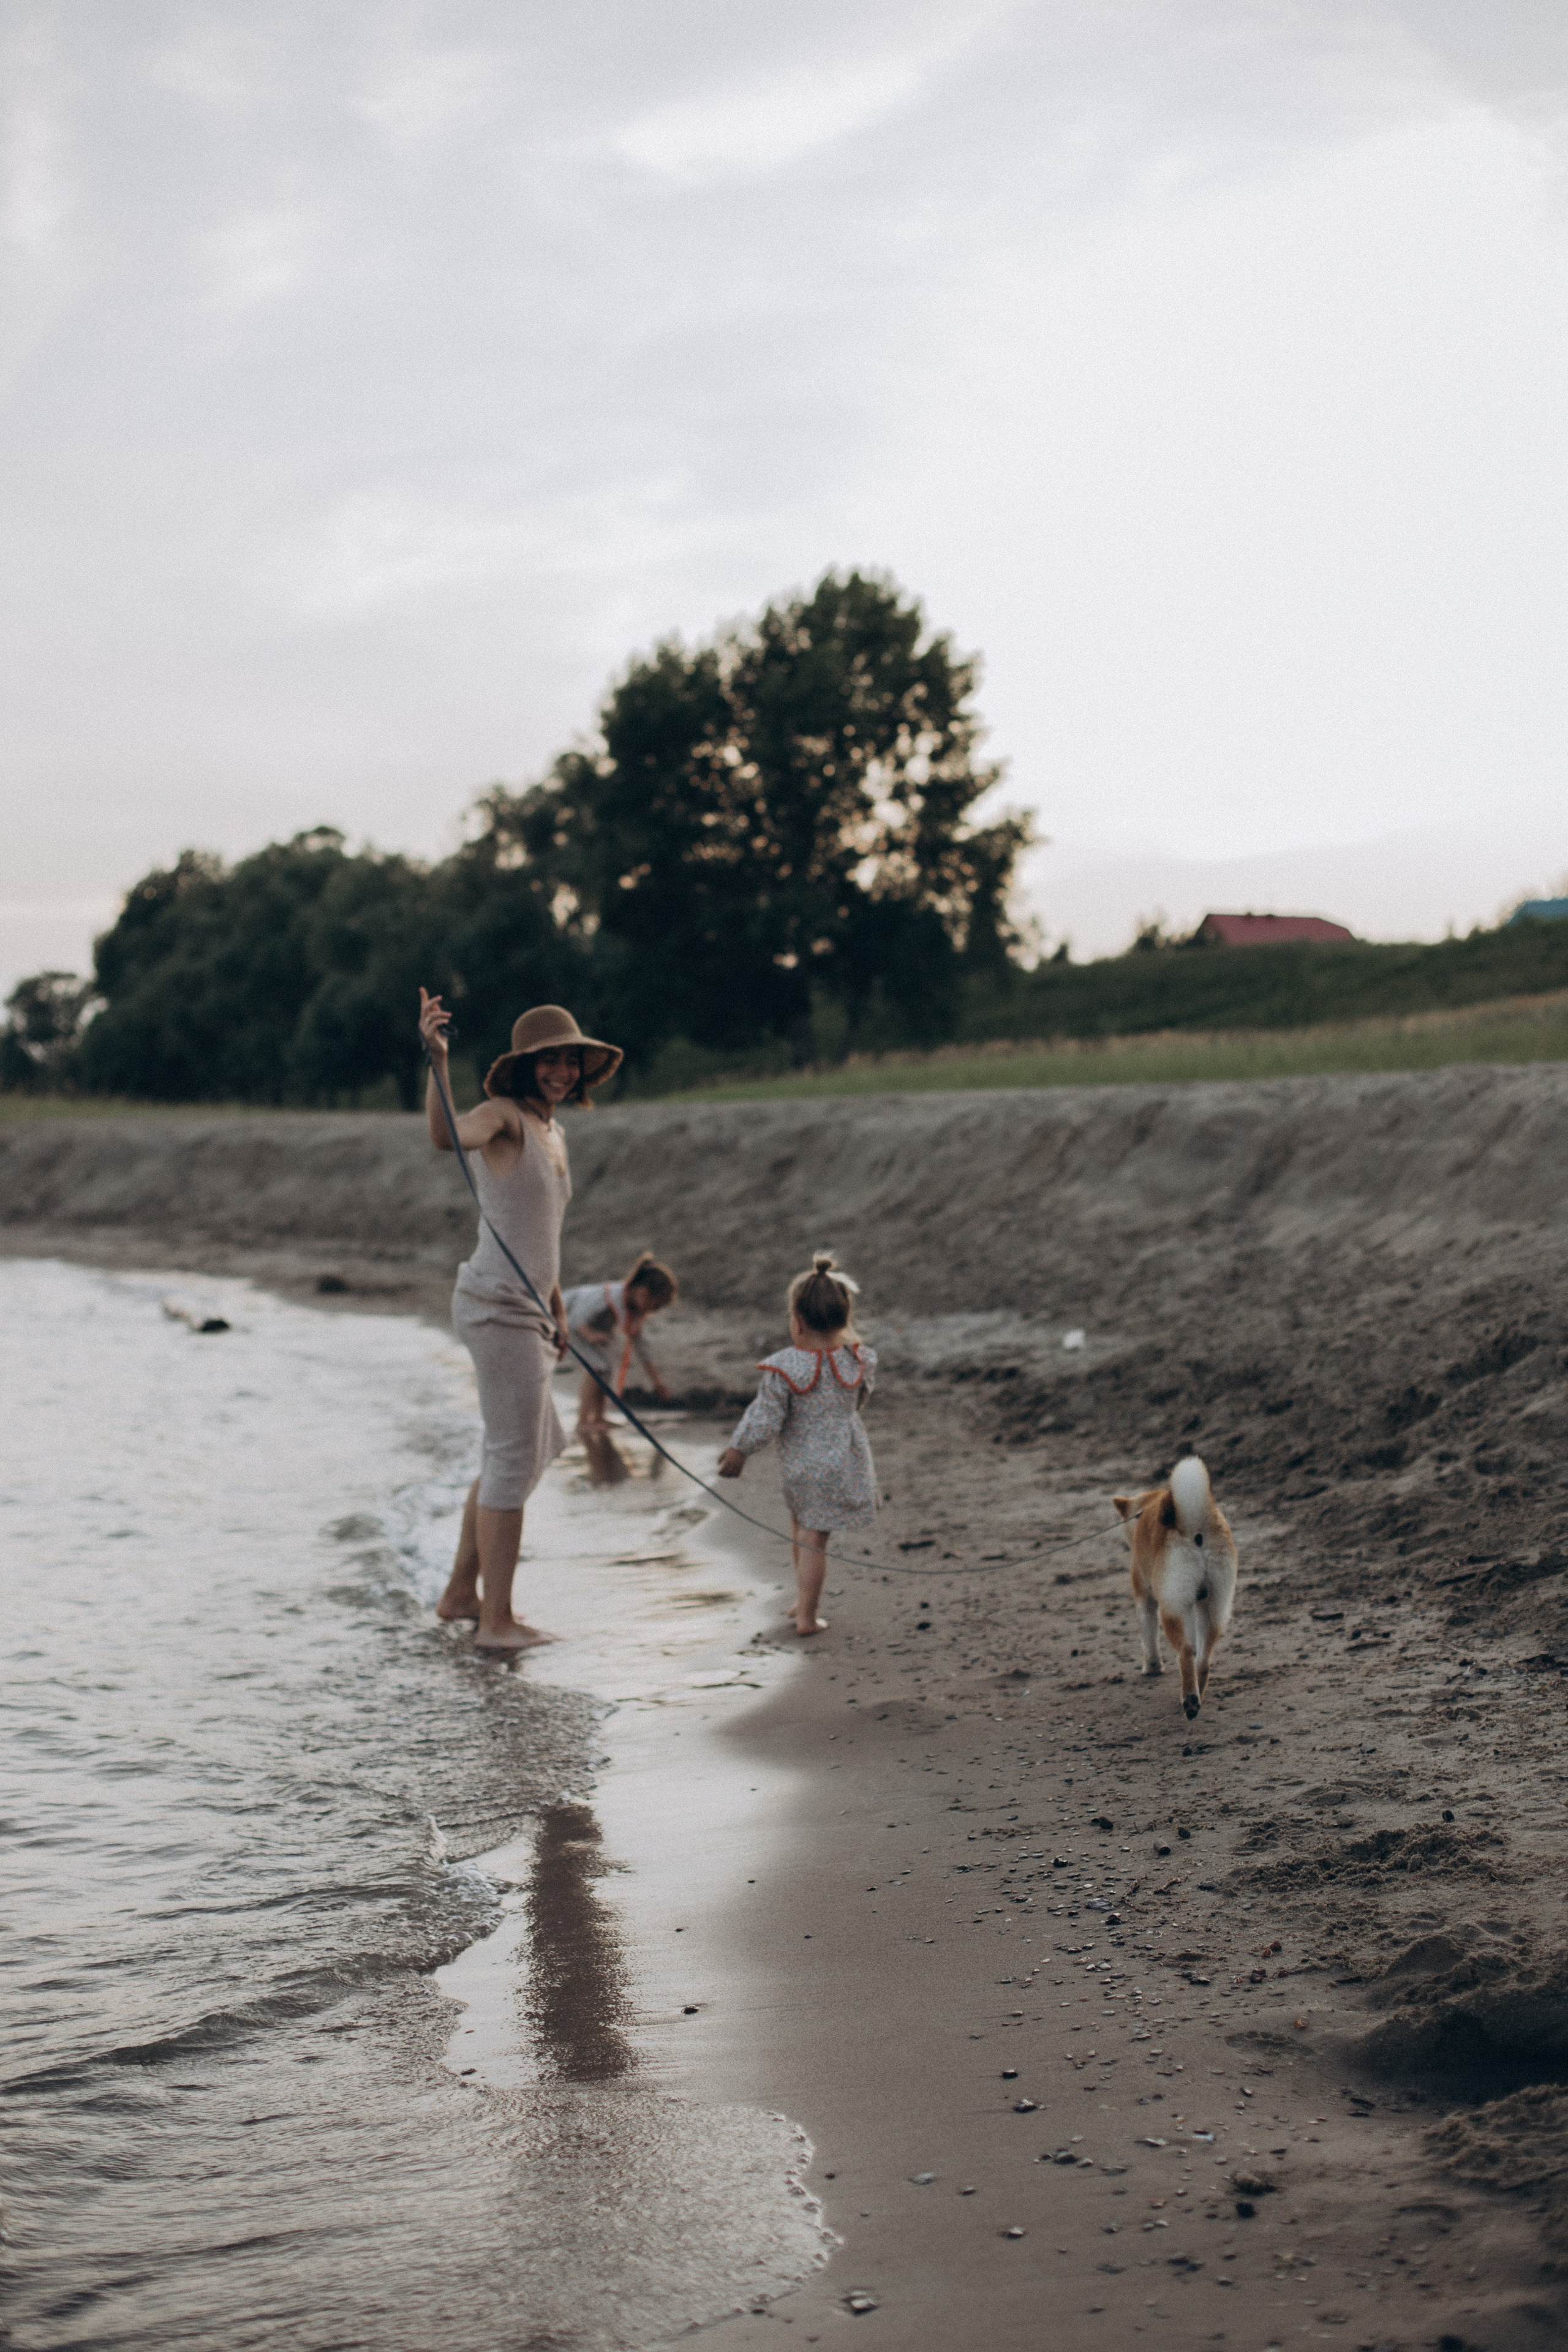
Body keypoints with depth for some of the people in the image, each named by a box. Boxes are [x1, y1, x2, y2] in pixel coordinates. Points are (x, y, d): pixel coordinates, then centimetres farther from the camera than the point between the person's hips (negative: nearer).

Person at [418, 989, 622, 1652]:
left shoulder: (553, 1134, 16)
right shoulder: (504, 1115, -11)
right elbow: (447, 1135, -34)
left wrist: (557, 1311, 26)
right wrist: (436, 1061, -48)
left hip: (524, 1311, 10)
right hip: (498, 1308, -10)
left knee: (535, 1447, 21)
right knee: (514, 1460, -6)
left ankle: (461, 1591, 30)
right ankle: (496, 1621, 0)